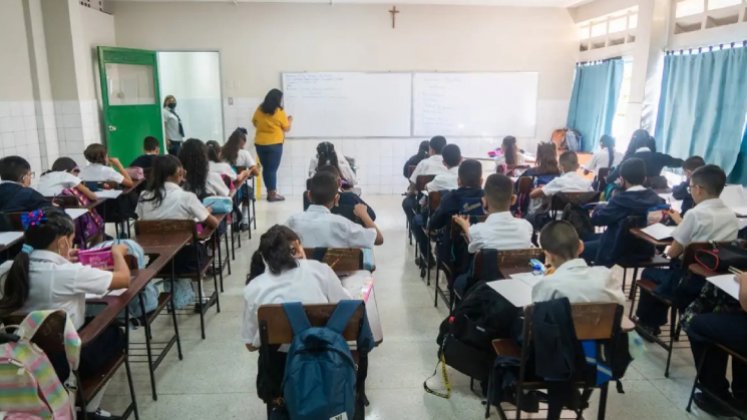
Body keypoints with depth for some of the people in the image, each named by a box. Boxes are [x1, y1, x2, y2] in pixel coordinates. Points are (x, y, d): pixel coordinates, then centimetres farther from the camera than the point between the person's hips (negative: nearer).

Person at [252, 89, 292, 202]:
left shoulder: (259, 110, 3)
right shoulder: (279, 111, -9)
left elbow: (254, 122, 16)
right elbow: (287, 128, -2)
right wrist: (290, 120, 17)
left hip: (260, 143, 5)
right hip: (274, 144, -5)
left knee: (265, 168, 11)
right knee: (272, 169, -1)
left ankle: (269, 191, 17)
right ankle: (273, 194, 3)